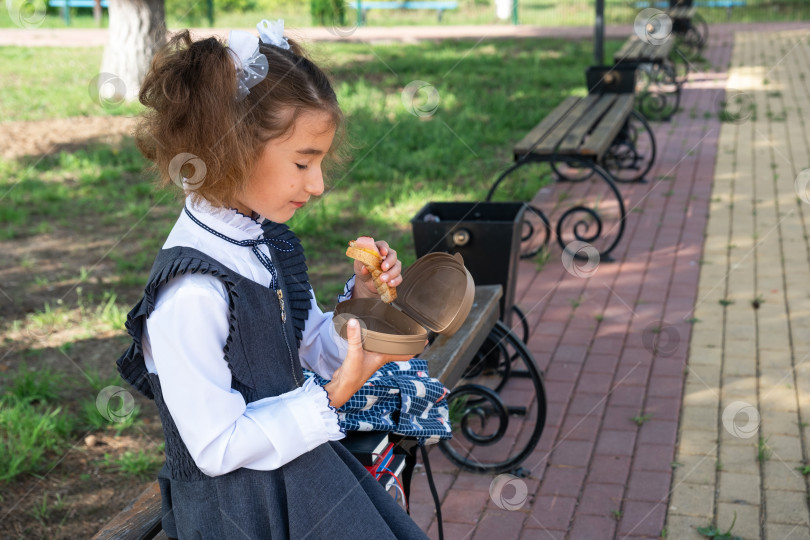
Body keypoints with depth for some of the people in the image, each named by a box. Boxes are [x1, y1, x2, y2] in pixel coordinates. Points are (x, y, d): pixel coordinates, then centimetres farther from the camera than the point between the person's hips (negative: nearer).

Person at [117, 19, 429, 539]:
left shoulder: (270, 239, -1)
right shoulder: (191, 293, -28)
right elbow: (217, 448, -23)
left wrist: (360, 299, -8)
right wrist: (332, 397, -24)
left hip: (298, 454, 8)